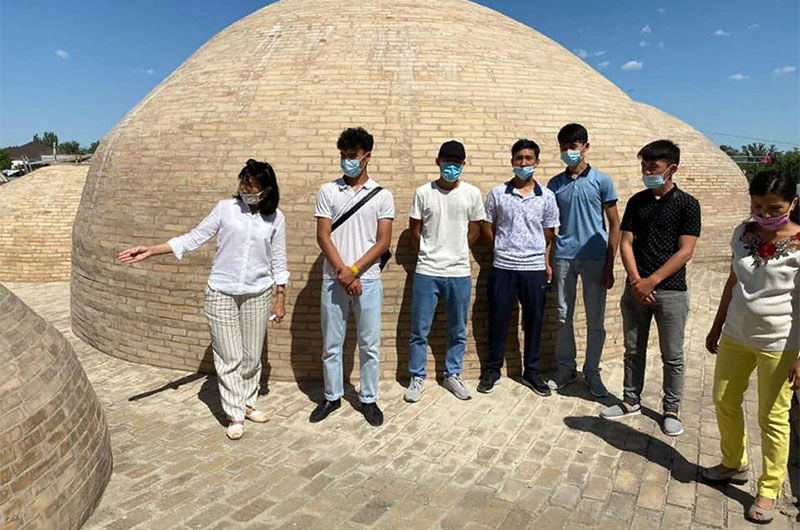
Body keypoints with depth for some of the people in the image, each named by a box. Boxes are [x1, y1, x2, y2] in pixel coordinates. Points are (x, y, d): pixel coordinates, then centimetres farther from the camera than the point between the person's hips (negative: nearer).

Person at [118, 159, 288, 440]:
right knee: (229, 357, 3)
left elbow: (278, 261, 5)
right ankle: (235, 415, 15)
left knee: (252, 355, 10)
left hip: (258, 295, 1)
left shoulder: (275, 218, 0)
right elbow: (193, 239, -1)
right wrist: (151, 251, -8)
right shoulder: (226, 208, -2)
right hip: (221, 293, -1)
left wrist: (281, 299, 5)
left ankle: (247, 403, 30)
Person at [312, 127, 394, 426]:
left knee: (370, 345, 6)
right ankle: (332, 397, 26)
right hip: (333, 280, 1)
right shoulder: (328, 191, 4)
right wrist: (342, 273, -11)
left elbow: (383, 241, -3)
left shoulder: (382, 195, 3)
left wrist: (354, 270, -13)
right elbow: (323, 236, -2)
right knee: (331, 344, 10)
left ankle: (368, 399, 22)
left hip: (368, 280, -1)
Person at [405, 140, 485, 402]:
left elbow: (474, 230, 9)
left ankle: (452, 375, 29)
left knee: (458, 331, 12)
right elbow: (415, 229, 6)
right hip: (426, 272, -1)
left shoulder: (472, 193, 2)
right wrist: (429, 254, 8)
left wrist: (455, 253, 9)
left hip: (459, 273, 1)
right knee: (419, 330, 5)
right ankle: (417, 378, 21)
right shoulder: (423, 192, -1)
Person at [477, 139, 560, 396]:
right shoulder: (497, 193, 1)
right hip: (503, 267, -1)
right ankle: (493, 368, 23)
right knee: (498, 319, 7)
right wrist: (503, 250, 6)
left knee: (534, 321, 9)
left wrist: (545, 261, 3)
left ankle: (531, 371, 24)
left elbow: (549, 234, 8)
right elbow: (487, 229, 7)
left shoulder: (547, 196, 3)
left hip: (535, 268, 1)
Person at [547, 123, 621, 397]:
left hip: (595, 258, -2)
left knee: (595, 320, 6)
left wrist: (609, 265, -6)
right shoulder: (555, 184, 7)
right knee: (563, 316, 9)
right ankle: (566, 369, 24)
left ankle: (592, 372, 22)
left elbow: (614, 225, 0)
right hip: (563, 258, 2)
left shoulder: (602, 181, -1)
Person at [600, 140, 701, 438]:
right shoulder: (637, 202, 7)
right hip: (636, 289, 4)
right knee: (633, 350, 13)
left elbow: (685, 251, -9)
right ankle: (631, 401, 27)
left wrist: (651, 281, -15)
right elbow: (626, 243, 3)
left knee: (672, 356, 7)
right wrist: (636, 281, -10)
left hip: (670, 290, -3)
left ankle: (671, 410, 22)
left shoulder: (686, 204, -4)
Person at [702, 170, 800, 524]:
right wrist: (717, 326, 14)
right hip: (736, 335, 6)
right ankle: (734, 464, 39)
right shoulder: (743, 233, 0)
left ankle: (769, 490, 25)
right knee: (724, 401, 16)